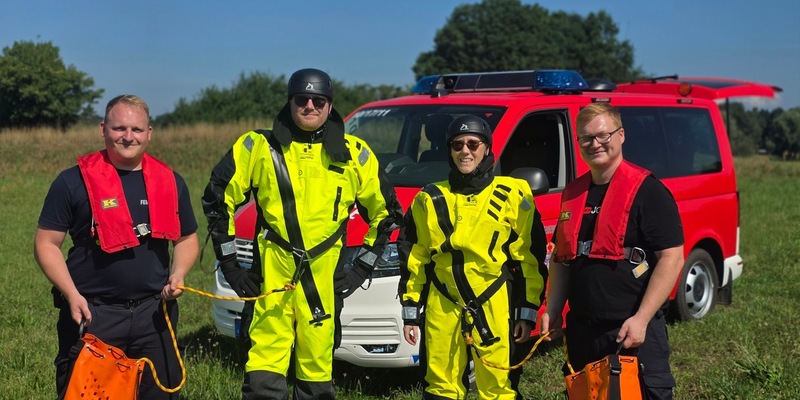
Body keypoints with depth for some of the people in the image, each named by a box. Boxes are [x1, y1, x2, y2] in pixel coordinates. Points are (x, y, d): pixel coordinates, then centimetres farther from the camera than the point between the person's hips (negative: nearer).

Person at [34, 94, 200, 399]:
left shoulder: (170, 182, 7)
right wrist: (72, 295, -15)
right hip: (91, 313, -3)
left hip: (153, 313, 3)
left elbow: (187, 239, 16)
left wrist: (177, 275, -3)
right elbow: (46, 244, -3)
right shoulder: (74, 181, -4)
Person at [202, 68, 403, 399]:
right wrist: (228, 262, 3)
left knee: (318, 372, 10)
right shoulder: (260, 147, 2)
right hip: (272, 278, -2)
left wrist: (363, 267, 9)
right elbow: (217, 199, 7)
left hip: (325, 280, 2)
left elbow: (385, 212, 16)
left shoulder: (354, 154, 7)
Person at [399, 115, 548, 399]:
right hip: (442, 309, 3)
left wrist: (528, 312, -1)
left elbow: (531, 259, 1)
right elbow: (413, 260, 12)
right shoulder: (430, 200, 8)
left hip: (494, 308, -3)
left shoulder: (513, 196, 0)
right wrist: (410, 312, 10)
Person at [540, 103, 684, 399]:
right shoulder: (572, 194, 12)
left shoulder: (647, 190, -9)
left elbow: (671, 258, -14)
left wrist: (641, 319, -20)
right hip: (582, 331, 7)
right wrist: (552, 310, 10)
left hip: (634, 330, -6)